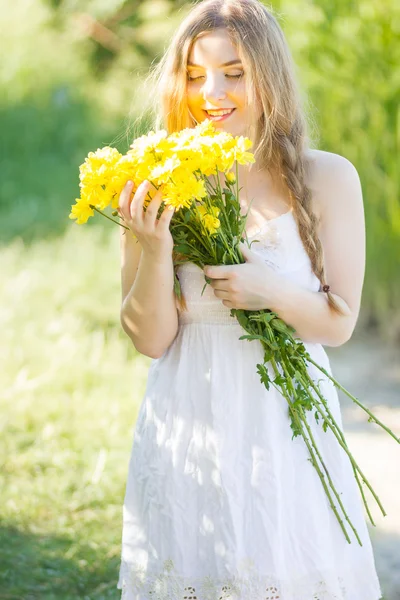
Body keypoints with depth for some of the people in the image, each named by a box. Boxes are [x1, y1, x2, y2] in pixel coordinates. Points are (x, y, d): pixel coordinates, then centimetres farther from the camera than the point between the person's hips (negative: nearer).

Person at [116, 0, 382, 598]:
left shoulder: (327, 178, -4)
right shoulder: (160, 187, -4)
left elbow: (339, 322, -2)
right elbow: (151, 339, -3)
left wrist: (268, 290, -21)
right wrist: (154, 251, -19)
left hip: (287, 430, 0)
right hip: (190, 431, 0)